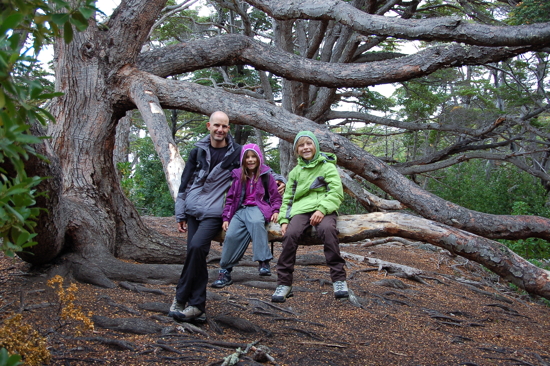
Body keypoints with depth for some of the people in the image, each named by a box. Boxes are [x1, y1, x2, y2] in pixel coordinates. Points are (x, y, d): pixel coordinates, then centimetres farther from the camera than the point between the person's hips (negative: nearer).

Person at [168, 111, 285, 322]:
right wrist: (180, 214, 10)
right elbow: (185, 183, 13)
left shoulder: (237, 152, 3)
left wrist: (278, 178, -6)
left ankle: (181, 298, -10)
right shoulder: (199, 151, 10)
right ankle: (197, 306, 4)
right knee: (195, 253, -3)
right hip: (194, 211, 4)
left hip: (215, 212, -3)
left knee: (197, 247, -23)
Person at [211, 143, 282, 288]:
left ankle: (263, 261, -36)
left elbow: (276, 196, 11)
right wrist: (226, 218, 7)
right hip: (241, 209, 3)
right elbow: (230, 198, 15)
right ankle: (225, 271, -10)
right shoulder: (238, 176, 14)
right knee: (231, 235, -24)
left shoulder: (266, 175, 7)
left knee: (256, 222, -40)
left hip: (258, 208, -3)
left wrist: (275, 211, -7)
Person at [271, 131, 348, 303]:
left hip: (323, 209, -3)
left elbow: (336, 192, -2)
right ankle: (284, 283, -21)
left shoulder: (327, 166, 10)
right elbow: (287, 198, 22)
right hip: (301, 209, 3)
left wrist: (322, 209, -19)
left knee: (327, 229, -37)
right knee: (290, 234, -29)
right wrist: (284, 219, 4)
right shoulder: (295, 172, 23)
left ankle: (339, 279, -30)